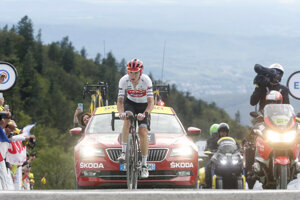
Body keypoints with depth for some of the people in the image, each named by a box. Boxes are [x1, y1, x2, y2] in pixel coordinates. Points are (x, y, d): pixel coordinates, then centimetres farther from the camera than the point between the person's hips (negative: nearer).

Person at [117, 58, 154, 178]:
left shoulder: (146, 81, -28)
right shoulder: (124, 80, -24)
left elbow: (151, 102, -29)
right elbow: (120, 101, -21)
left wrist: (145, 114, -48)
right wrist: (121, 112, -43)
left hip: (144, 106, -1)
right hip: (130, 103, 1)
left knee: (143, 134, -13)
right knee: (127, 120, -32)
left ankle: (144, 165, -3)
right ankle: (124, 152, -27)